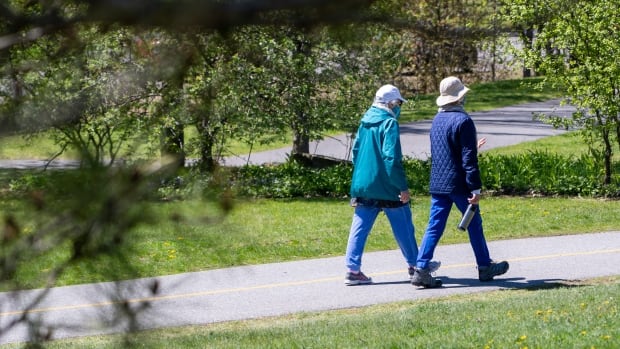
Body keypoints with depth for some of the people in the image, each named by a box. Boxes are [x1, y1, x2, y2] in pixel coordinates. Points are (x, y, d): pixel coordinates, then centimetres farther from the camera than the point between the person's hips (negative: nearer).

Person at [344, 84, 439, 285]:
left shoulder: (365, 121, 10)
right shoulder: (389, 123, -14)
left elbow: (355, 151, 17)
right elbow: (392, 158, -21)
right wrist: (403, 187, -17)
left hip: (363, 185, 7)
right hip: (387, 187, -7)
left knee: (360, 227, 4)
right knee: (403, 227, 9)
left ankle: (353, 270, -4)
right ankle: (415, 265, 23)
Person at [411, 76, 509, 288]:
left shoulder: (437, 120, 10)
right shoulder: (463, 121, -14)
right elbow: (469, 160, -17)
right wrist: (476, 188, -16)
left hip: (437, 184, 6)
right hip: (458, 184, -6)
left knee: (434, 227, 3)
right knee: (474, 225, 9)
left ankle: (421, 269, -8)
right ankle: (485, 267, 21)